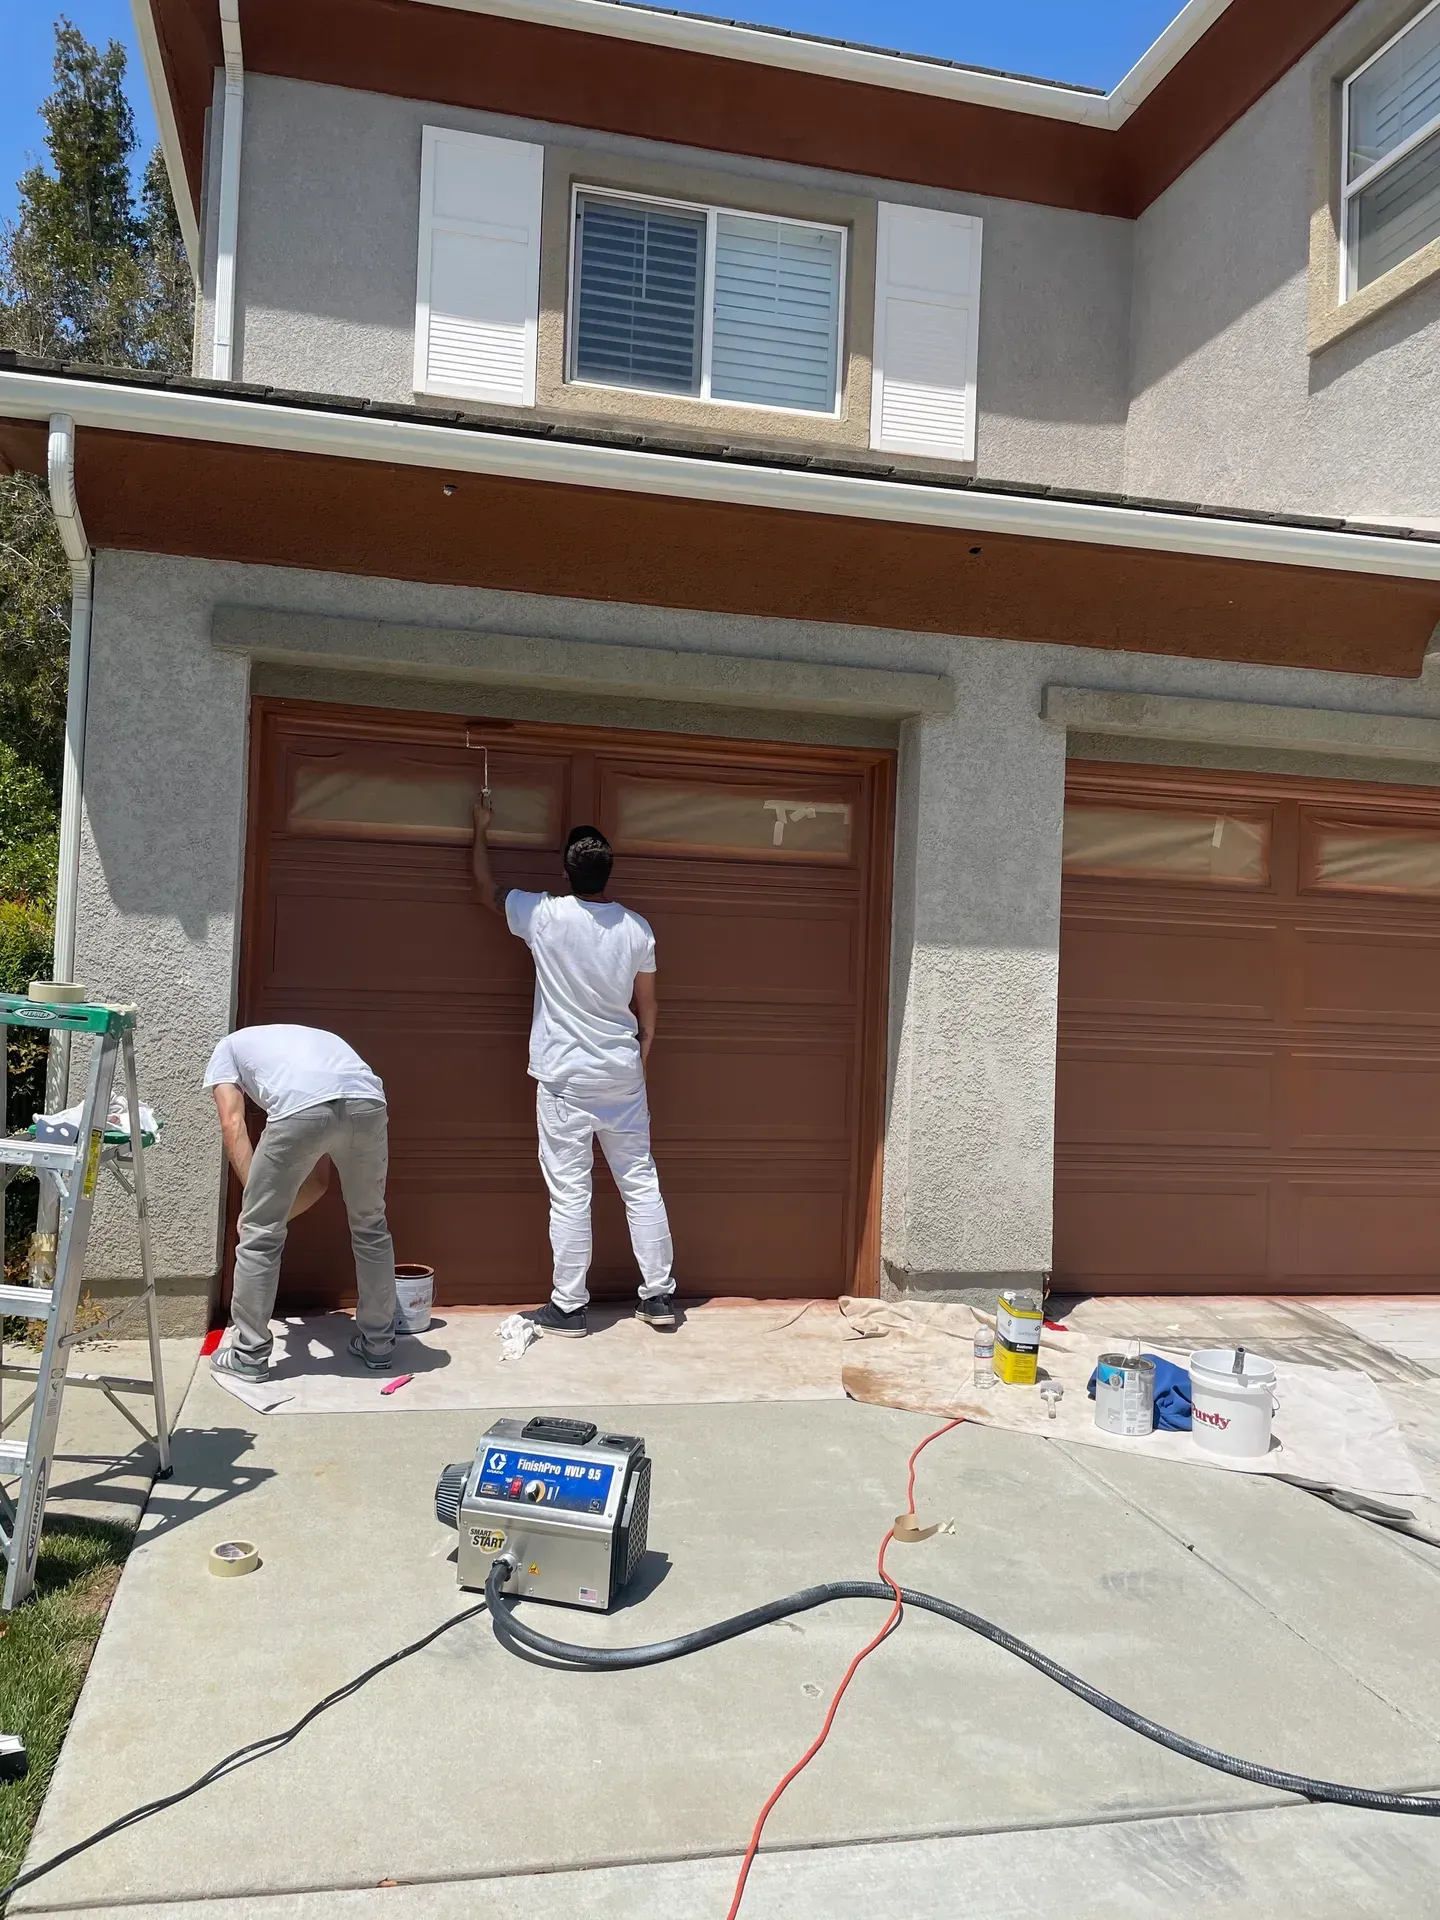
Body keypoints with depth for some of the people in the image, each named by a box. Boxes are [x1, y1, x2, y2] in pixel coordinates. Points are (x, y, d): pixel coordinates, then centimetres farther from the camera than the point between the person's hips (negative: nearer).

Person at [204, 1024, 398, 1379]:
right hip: (367, 1102, 5)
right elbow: (320, 1178, 39)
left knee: (259, 1233, 16)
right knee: (370, 1227, 26)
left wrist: (255, 1198, 18)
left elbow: (233, 1125, 16)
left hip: (302, 1107, -4)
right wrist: (279, 1212, 48)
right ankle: (378, 1344, 35)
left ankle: (248, 1354, 27)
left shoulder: (229, 1047, 37)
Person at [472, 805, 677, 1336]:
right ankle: (659, 1294, 17)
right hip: (623, 1074, 3)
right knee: (640, 1182, 10)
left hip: (564, 1077, -3)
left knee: (569, 1193, 1)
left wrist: (481, 833, 23)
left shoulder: (544, 915, -9)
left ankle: (568, 1306, 8)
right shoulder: (636, 928, 0)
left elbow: (487, 890, 9)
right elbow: (647, 1006, 6)